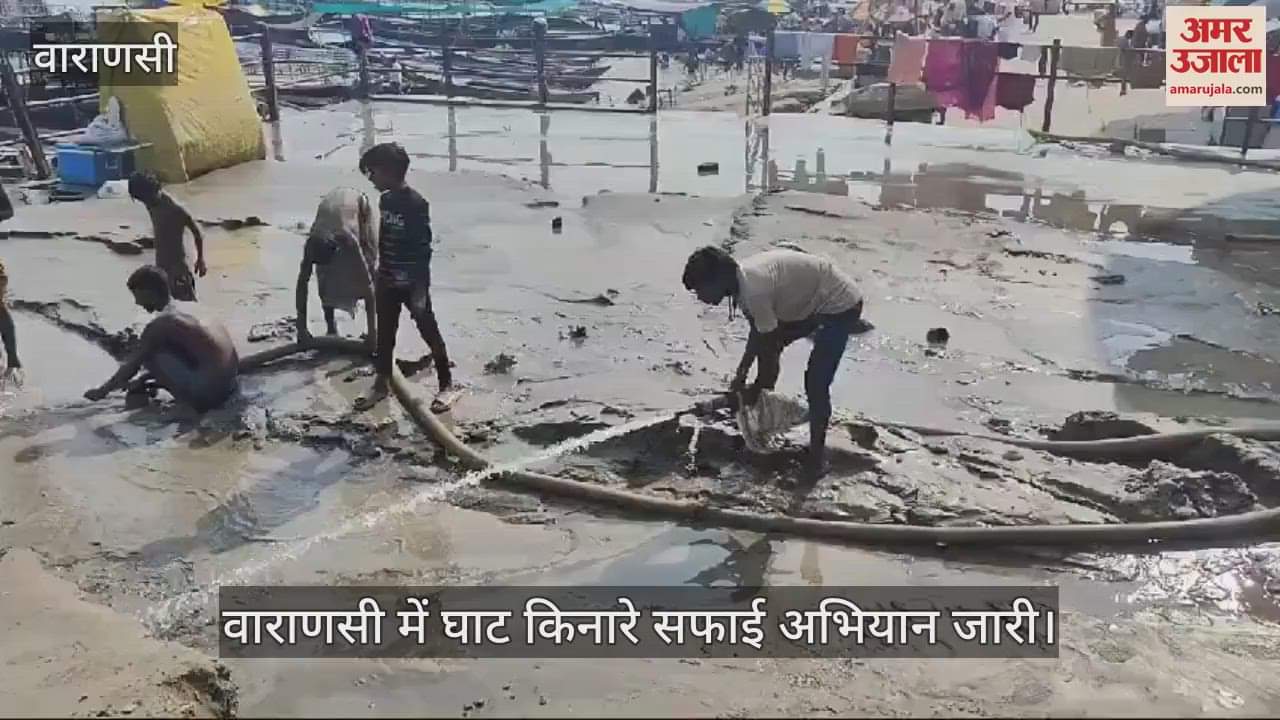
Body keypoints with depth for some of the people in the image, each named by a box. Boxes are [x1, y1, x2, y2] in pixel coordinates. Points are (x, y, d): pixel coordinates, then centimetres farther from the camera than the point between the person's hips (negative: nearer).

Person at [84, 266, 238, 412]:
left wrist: (102, 390, 15)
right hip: (230, 383, 9)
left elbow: (132, 366, 0)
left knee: (149, 353, -1)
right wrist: (143, 380, 33)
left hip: (209, 394, -9)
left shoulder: (160, 325, -9)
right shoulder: (187, 309, 16)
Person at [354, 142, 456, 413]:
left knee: (430, 333, 4)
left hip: (412, 284, -8)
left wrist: (420, 290, -20)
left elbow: (424, 249, -19)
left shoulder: (416, 204, -19)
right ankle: (382, 384, 30)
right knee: (384, 333, 16)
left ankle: (447, 385, 16)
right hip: (388, 282, 8)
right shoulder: (385, 200, 5)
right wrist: (378, 275, 18)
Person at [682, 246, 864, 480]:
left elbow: (769, 346, -22)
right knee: (766, 343, 21)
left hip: (841, 305, -10)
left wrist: (755, 390, -8)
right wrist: (740, 375, 14)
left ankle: (817, 452, 3)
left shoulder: (754, 290, -32)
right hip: (811, 302, 10)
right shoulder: (742, 278, -4)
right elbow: (759, 330, 10)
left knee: (815, 383, -15)